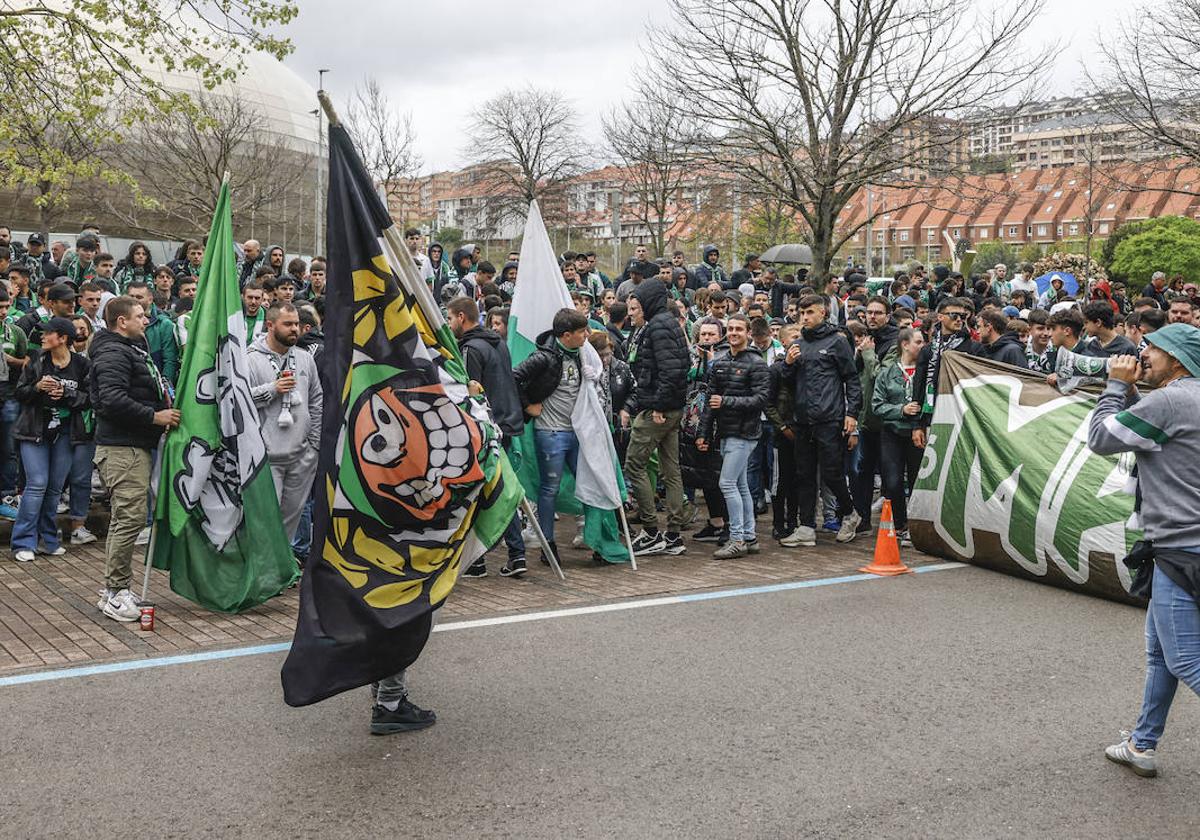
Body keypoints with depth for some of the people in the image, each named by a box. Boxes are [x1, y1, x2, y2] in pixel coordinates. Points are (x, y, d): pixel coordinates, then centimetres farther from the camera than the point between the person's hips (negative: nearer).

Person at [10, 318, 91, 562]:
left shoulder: (81, 365, -1)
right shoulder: (37, 362, 0)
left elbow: (89, 398, -2)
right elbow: (19, 393, 4)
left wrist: (65, 394, -17)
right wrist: (37, 387, -15)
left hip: (64, 434, 1)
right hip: (35, 432, -1)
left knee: (55, 487, 7)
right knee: (37, 484, -8)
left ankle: (47, 540, 19)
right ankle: (24, 543, -1)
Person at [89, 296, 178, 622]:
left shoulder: (133, 350, 22)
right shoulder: (113, 354, -12)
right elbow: (113, 400, -25)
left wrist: (165, 410, 15)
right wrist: (155, 416, -19)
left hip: (135, 445, 11)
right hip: (122, 447, -11)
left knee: (125, 518, 14)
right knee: (131, 516, -11)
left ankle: (114, 589, 21)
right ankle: (115, 591, -5)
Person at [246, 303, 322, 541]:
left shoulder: (305, 359, 12)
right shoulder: (251, 360, -5)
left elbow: (316, 402, 17)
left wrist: (315, 442, 12)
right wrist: (272, 389, -18)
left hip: (302, 455, 5)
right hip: (266, 456, -5)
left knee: (293, 511, 13)